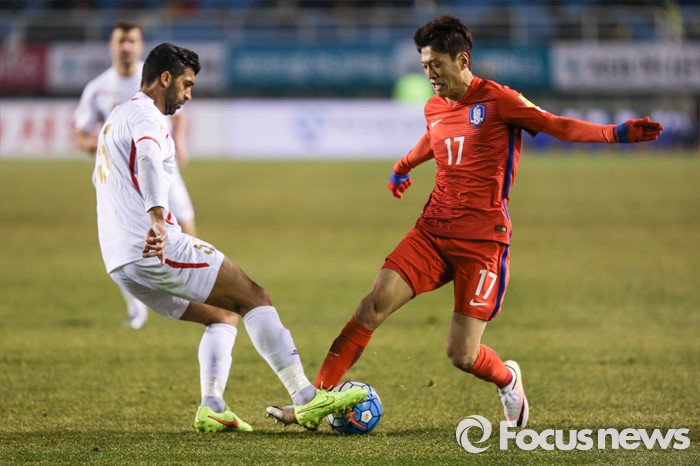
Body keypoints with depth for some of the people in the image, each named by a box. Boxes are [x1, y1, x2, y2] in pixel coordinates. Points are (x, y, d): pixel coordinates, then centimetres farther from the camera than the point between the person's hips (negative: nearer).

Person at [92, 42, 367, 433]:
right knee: (253, 297, -8)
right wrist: (158, 220, -47)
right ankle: (307, 399, -15)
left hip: (121, 263, 10)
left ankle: (212, 407, -1)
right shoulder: (145, 115, -6)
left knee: (222, 316, 17)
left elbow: (101, 179, 41)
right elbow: (148, 162, -28)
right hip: (156, 250, -10)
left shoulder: (116, 118, 26)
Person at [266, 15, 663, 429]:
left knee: (462, 355, -9)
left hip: (482, 240, -5)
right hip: (433, 231, 5)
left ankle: (508, 380, 27)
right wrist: (403, 167, 54)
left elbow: (558, 127, -11)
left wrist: (617, 133, -25)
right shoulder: (434, 108, 11)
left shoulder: (498, 100, -8)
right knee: (374, 305, -12)